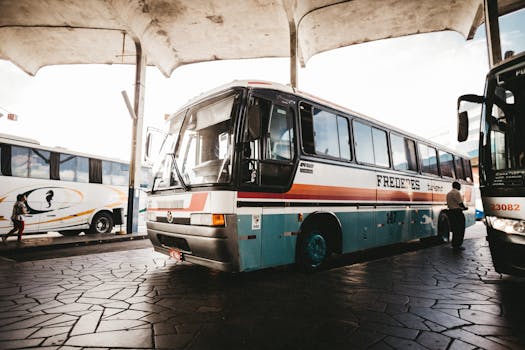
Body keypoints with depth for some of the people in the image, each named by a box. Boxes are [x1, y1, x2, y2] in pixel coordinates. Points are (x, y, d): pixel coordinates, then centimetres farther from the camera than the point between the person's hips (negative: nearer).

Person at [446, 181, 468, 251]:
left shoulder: (448, 193, 17)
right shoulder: (457, 192, -11)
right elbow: (460, 203, -15)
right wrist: (464, 208, 3)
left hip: (450, 212, 9)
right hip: (457, 212, -9)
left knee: (454, 229, 15)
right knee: (460, 230, -3)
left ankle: (454, 245, 19)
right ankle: (457, 245, -2)